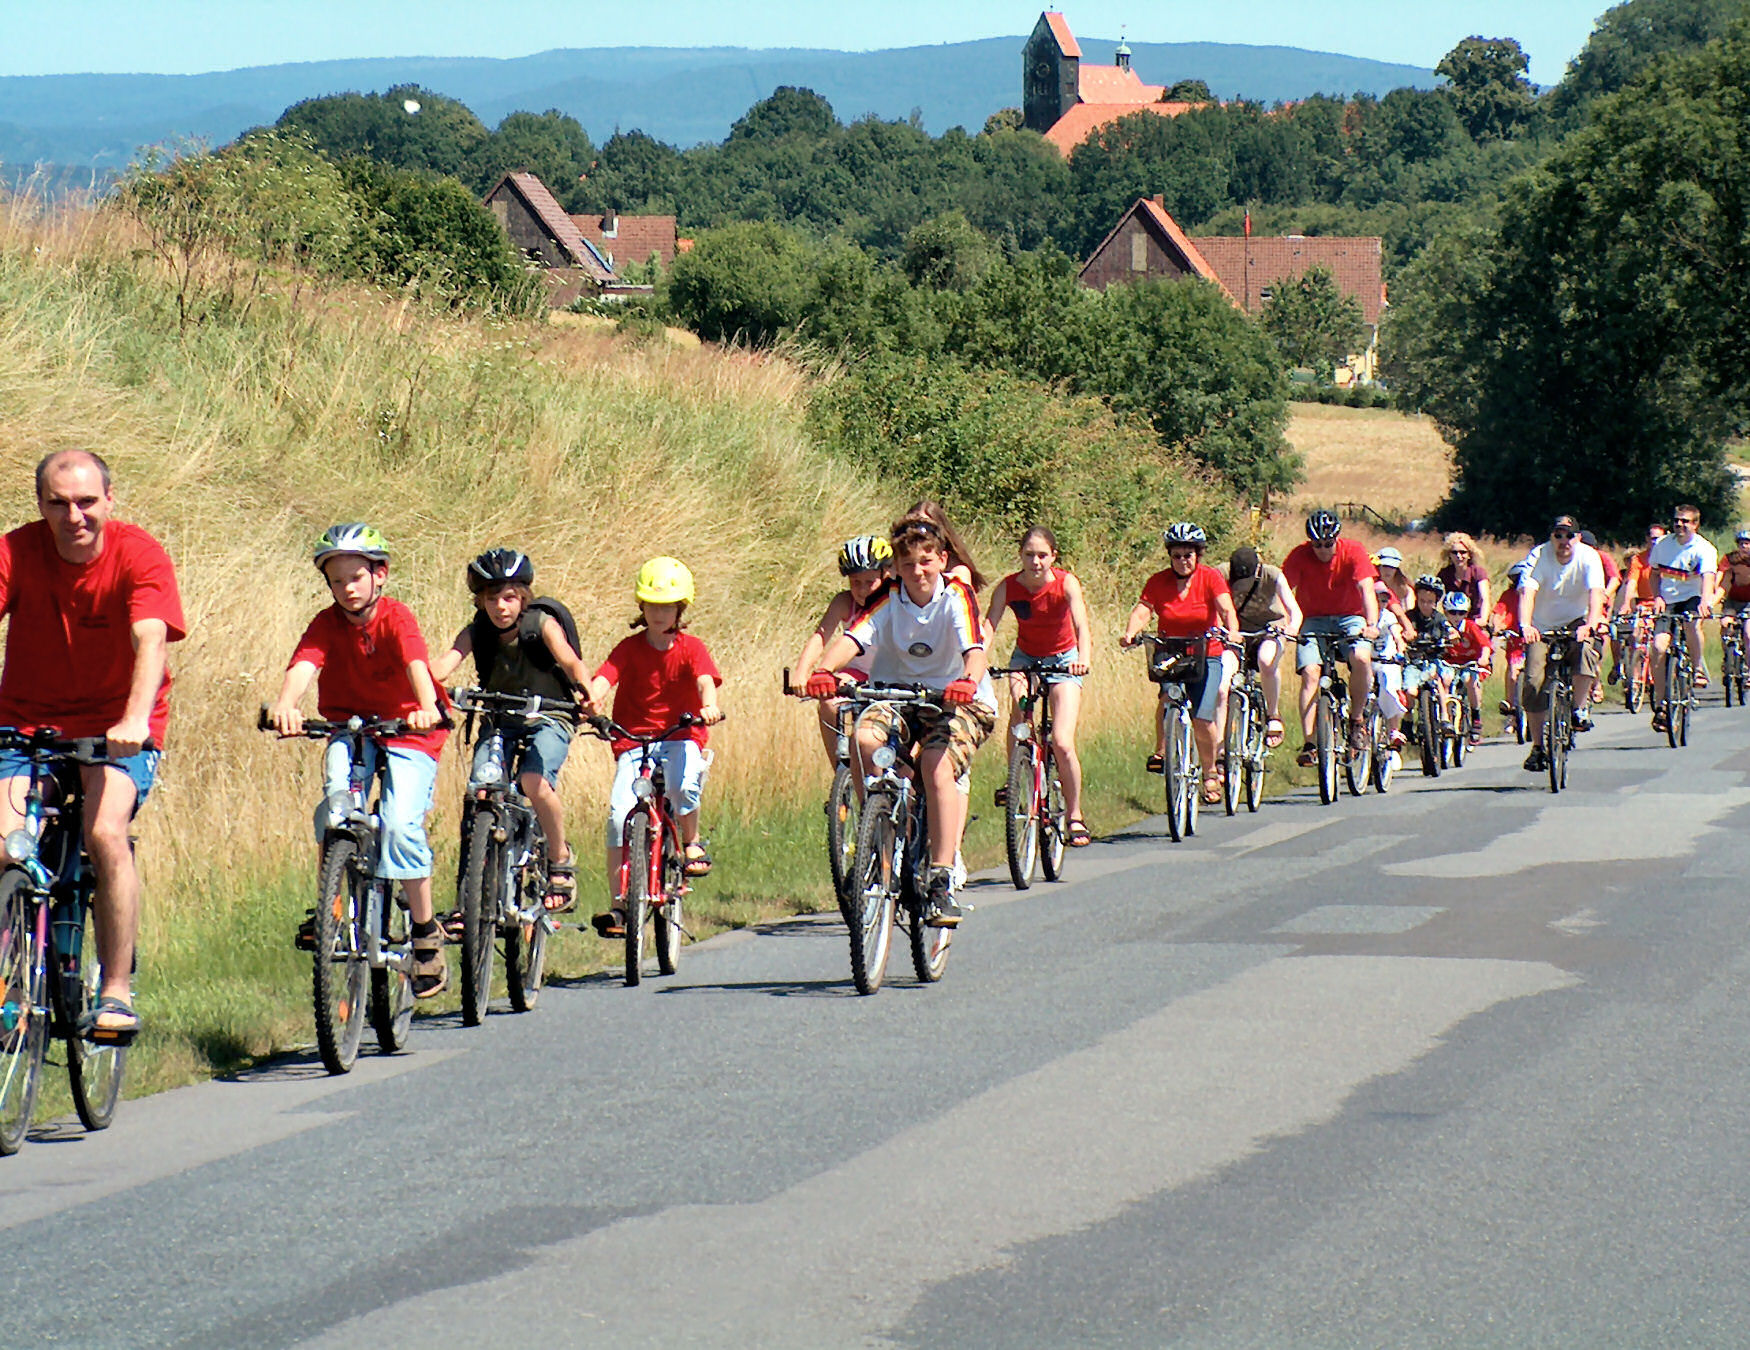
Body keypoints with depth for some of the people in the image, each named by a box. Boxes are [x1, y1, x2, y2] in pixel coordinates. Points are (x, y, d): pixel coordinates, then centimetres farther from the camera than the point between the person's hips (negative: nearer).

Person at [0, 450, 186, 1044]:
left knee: (104, 833, -26)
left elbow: (151, 642, -30)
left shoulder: (139, 555, -16)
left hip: (116, 724, -2)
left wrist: (134, 720, -47)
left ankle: (117, 991, -15)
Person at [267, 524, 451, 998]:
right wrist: (285, 704, -47)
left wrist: (428, 708, -53)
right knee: (338, 799, -26)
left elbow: (415, 662, -33)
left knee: (400, 825, -20)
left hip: (407, 733, -3)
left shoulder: (395, 617, -15)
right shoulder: (328, 623, -8)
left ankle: (426, 932, -3)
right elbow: (304, 663, -26)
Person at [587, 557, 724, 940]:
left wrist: (709, 706, -41)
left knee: (684, 785, -35)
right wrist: (592, 700, -37)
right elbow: (604, 677, -14)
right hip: (633, 738, 1)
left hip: (681, 738, -1)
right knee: (619, 812, -18)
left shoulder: (690, 649, 0)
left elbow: (705, 680, -18)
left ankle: (692, 844, -3)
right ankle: (616, 906, -14)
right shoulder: (630, 648, 1)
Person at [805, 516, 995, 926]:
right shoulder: (890, 599, -4)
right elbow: (852, 639, -21)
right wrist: (823, 671, -42)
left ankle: (941, 881, -29)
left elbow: (975, 649, -27)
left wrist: (968, 680, -51)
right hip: (898, 694, 3)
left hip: (959, 700, -3)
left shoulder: (956, 596, -11)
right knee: (863, 741, -29)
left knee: (937, 765, -32)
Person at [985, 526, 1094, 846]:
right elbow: (988, 626, -28)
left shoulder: (1065, 583, -22)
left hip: (1062, 661, -2)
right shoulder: (1008, 587, -18)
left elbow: (1081, 625, -34)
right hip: (1025, 659, 2)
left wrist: (1083, 658, -54)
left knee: (1062, 743, -13)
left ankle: (1075, 816, 4)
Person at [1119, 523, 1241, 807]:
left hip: (1206, 657, -2)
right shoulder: (1158, 582, -2)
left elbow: (1226, 609, -19)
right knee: (1168, 695, -25)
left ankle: (1211, 773, 9)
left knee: (1202, 718, -12)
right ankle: (1161, 750, -10)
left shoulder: (1210, 578, -6)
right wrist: (1130, 634, -35)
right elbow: (1142, 611, -15)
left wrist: (1232, 632, -40)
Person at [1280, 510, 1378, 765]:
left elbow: (1367, 589, -23)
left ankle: (1356, 718, -6)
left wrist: (1372, 624, -39)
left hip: (1349, 617, 0)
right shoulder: (1300, 556, -12)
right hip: (1314, 620, 0)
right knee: (1310, 672, -21)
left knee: (1361, 659, -29)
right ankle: (1309, 742, -21)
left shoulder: (1353, 552, -13)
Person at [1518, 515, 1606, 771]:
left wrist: (1590, 625, -47)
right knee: (1534, 682, -13)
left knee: (1585, 650, -34)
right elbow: (1528, 591, -30)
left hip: (1576, 622, 0)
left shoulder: (1588, 557, -15)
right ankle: (1537, 747, -1)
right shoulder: (1539, 556, -16)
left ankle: (1580, 709, -15)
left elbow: (1596, 592, -29)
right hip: (1542, 627, 0)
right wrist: (1525, 626, -47)